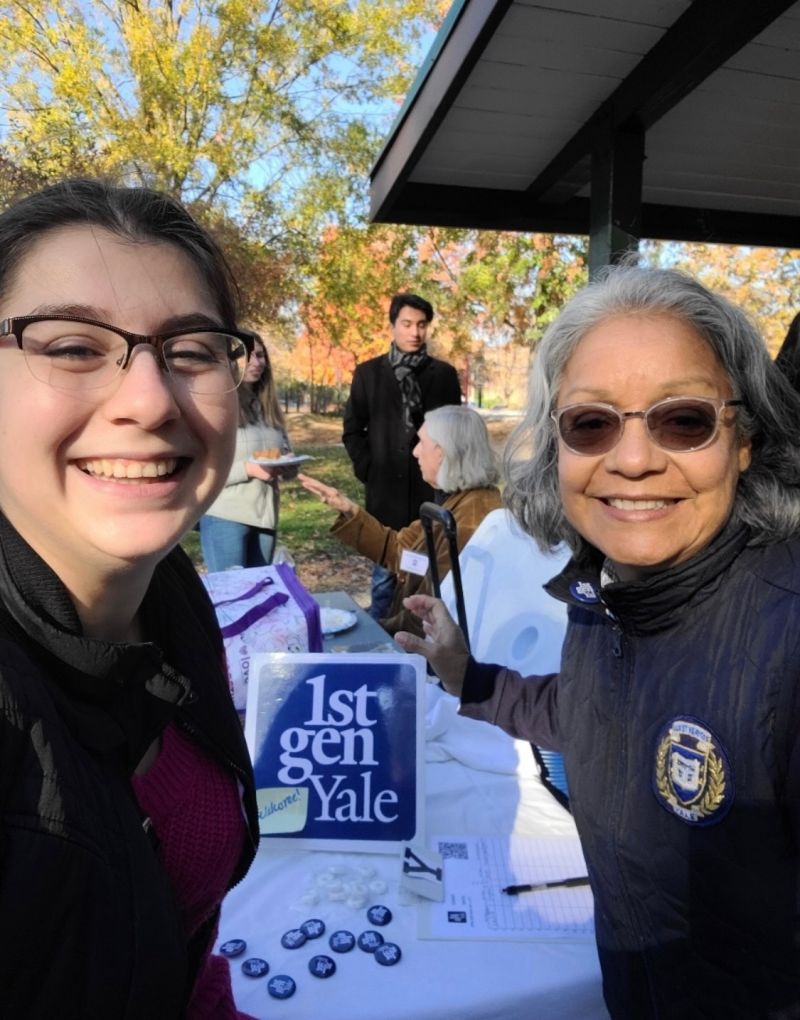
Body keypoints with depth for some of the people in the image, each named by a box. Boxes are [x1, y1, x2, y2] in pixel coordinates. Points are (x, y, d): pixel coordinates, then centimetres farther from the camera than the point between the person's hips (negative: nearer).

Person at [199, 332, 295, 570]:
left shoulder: (269, 408, 12)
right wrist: (248, 469, -23)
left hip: (265, 516, 6)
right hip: (225, 518, -6)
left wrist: (288, 466, -6)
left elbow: (286, 456, 16)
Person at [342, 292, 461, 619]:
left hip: (433, 489, 0)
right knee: (384, 575, 7)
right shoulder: (368, 372, 7)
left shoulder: (444, 374, 6)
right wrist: (367, 469, -1)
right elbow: (352, 430, 9)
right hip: (385, 490, 0)